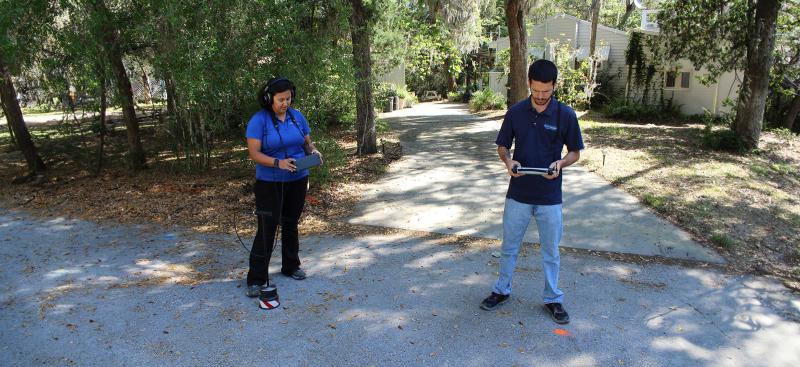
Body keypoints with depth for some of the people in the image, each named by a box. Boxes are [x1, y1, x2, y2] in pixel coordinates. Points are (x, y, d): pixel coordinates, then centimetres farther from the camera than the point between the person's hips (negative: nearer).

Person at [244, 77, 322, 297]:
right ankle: (256, 279, 3)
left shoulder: (297, 116, 3)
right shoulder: (259, 120, -12)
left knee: (291, 224, 17)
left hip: (298, 180, 5)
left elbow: (307, 143, 10)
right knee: (266, 229, -6)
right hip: (269, 183, -5)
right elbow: (254, 153, -17)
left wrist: (313, 151, -13)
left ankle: (291, 267, 33)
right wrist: (278, 163, -31)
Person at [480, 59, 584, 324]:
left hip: (550, 196, -1)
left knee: (551, 252, 11)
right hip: (518, 193, 1)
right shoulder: (515, 112, -3)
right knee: (509, 246, 14)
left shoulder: (566, 115, -6)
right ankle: (502, 290, 32)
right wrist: (508, 161, -15)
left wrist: (561, 163, -19)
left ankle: (552, 299, 29)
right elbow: (502, 146, 6)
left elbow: (575, 152, 2)